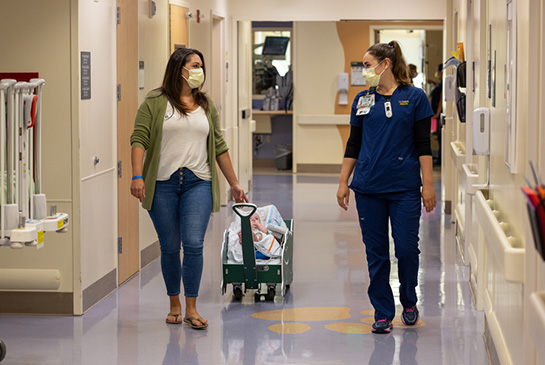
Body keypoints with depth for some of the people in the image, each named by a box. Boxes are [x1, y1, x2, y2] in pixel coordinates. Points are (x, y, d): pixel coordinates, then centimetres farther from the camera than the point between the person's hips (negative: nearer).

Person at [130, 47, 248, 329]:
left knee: (193, 244, -10)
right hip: (162, 184, -2)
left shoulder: (207, 105, 15)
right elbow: (139, 139, -4)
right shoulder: (155, 102, 2)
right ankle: (174, 305, 20)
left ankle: (191, 308, -3)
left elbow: (219, 147, 18)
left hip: (198, 183, 2)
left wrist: (234, 184, 18)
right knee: (169, 248, 5)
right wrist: (137, 176, -16)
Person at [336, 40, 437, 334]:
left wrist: (428, 184, -7)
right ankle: (383, 313, 14)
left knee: (407, 248, -2)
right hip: (368, 188, 3)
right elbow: (353, 144, 12)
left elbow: (423, 144, -2)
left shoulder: (414, 97, 0)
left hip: (405, 187, -3)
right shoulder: (362, 100, 9)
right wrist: (343, 182, 7)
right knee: (376, 252, 4)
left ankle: (409, 302, 24)